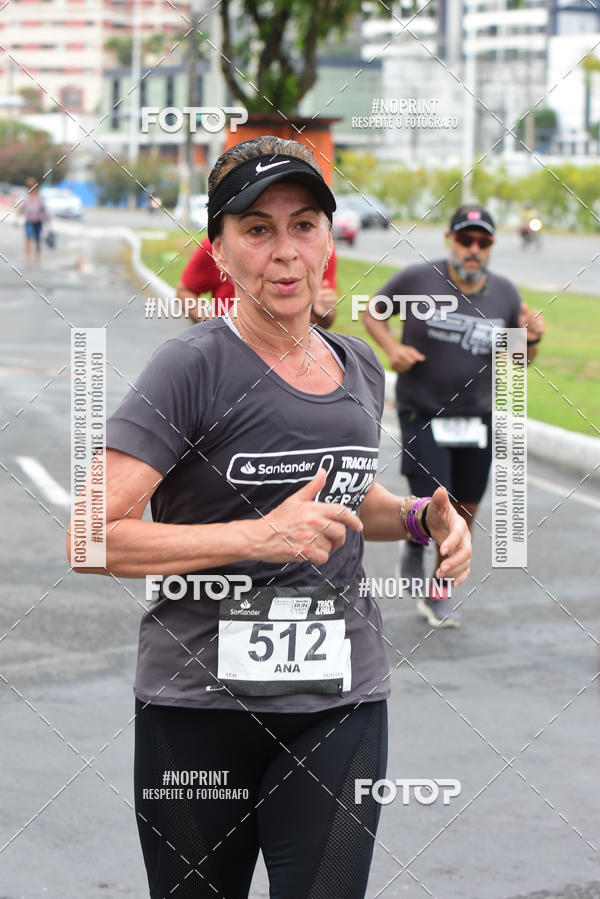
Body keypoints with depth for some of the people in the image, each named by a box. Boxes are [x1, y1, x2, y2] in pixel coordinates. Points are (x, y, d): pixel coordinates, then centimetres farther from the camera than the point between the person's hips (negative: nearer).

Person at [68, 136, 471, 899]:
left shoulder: (360, 369, 11)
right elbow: (91, 539, -16)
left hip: (342, 700, 5)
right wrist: (258, 536, -22)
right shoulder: (193, 366, -9)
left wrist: (418, 518, 9)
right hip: (200, 701, -4)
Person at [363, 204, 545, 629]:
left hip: (477, 418, 4)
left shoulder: (505, 293, 0)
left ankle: (439, 592, 31)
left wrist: (532, 339, -11)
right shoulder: (417, 280, -10)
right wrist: (392, 347, -11)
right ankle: (415, 547, 24)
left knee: (465, 512, 9)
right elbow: (373, 311, 6)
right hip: (422, 414, -4)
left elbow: (518, 361, 11)